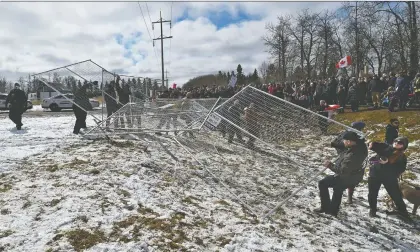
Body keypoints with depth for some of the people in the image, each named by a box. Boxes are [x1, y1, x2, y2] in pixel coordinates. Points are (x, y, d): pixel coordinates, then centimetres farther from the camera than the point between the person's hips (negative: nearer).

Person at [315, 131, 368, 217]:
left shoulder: (351, 156, -39)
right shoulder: (361, 145, -15)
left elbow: (342, 171, -33)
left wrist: (331, 166, -23)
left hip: (346, 179, -9)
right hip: (354, 176, 9)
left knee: (322, 184, 2)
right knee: (338, 190, 30)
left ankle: (325, 207, 12)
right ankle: (333, 210, 50)